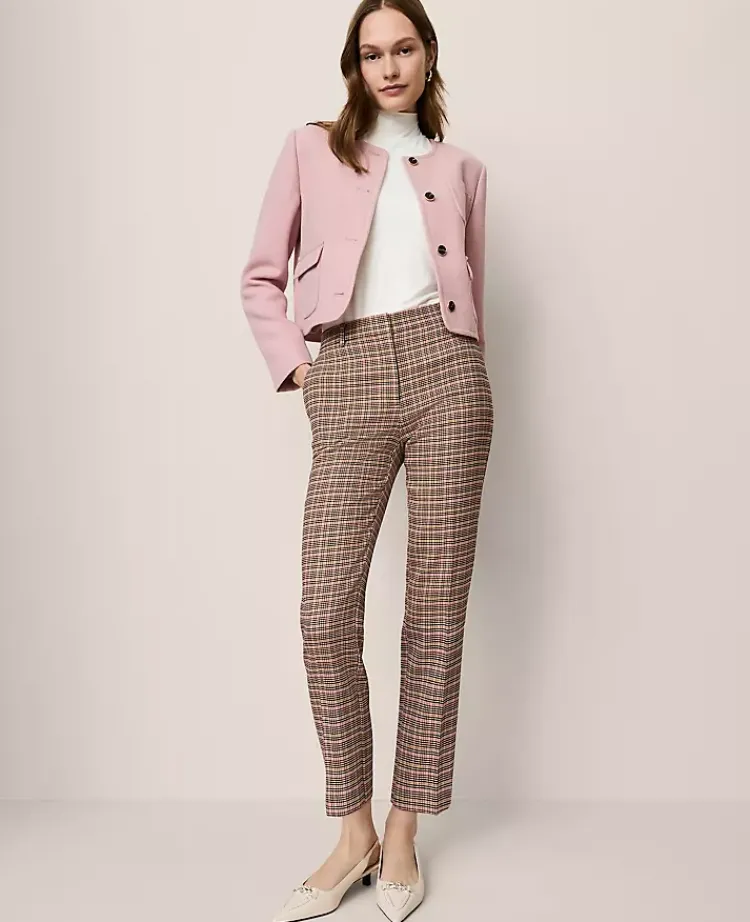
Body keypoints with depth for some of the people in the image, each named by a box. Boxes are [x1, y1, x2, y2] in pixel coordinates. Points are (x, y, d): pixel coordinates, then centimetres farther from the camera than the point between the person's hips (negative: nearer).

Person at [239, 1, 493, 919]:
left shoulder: (460, 168, 20)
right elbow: (261, 277, 15)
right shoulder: (311, 149, 16)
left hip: (443, 374, 1)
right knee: (325, 611, -8)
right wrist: (291, 362, 2)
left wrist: (463, 384, 10)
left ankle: (403, 831, 13)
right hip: (348, 385, 0)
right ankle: (353, 831, 10)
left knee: (436, 604, -1)